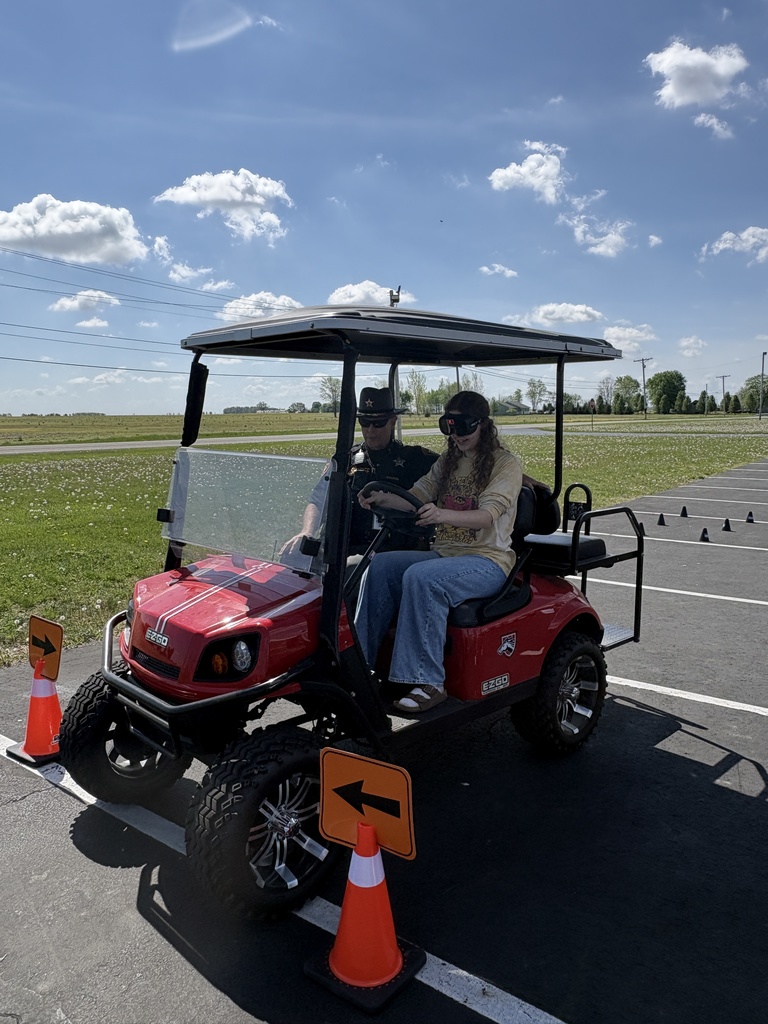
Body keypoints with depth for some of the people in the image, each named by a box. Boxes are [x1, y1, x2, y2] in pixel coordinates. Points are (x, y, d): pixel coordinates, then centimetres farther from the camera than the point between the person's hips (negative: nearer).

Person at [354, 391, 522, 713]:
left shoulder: (506, 463, -4)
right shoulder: (448, 462, 18)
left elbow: (486, 516, -18)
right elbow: (416, 496, 6)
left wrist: (442, 514, -37)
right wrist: (383, 498, -15)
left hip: (487, 560, -6)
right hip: (444, 553, 7)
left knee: (421, 577, -33)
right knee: (380, 565, -17)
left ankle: (428, 682, -28)